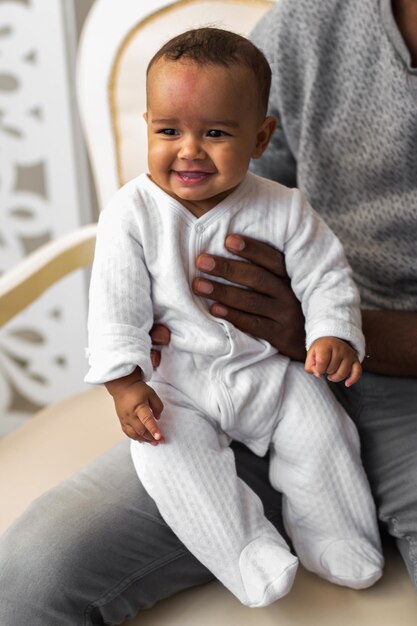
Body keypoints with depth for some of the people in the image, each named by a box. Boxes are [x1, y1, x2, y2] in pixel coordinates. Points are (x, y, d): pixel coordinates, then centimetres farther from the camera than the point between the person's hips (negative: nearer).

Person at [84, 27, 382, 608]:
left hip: (269, 369, 1)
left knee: (321, 433, -11)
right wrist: (125, 382, -19)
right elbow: (115, 305, -12)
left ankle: (335, 540, 11)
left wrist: (334, 333, -19)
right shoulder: (133, 212, -14)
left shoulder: (282, 209, -11)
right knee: (166, 449, -23)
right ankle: (248, 549, -12)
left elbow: (326, 277, -2)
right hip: (175, 379, -1)